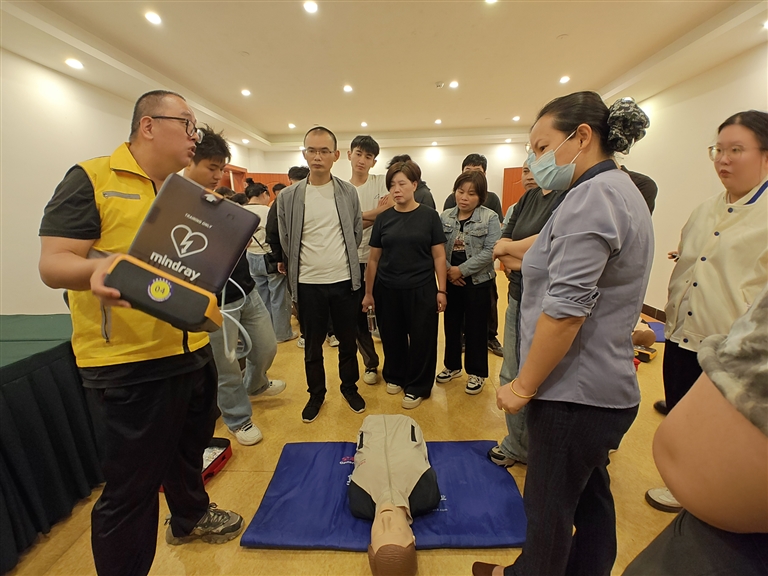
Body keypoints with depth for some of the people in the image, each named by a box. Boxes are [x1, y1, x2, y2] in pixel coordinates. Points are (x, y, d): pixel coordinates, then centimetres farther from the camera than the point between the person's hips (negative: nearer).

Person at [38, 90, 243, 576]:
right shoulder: (91, 179, -7)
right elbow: (53, 263, -13)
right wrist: (96, 270, -34)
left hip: (194, 351, 7)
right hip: (127, 363, -7)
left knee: (189, 449, 25)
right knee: (131, 486, 7)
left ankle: (191, 515, 51)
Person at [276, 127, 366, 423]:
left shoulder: (349, 192, -1)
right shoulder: (288, 196, -3)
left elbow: (357, 233, 7)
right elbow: (286, 242, 4)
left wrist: (343, 263, 9)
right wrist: (300, 266, 9)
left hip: (344, 281, 1)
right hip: (308, 284, 0)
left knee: (348, 340, 14)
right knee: (312, 345, 14)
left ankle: (349, 387, 36)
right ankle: (316, 393, 34)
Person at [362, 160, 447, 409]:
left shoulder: (429, 216, -1)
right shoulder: (383, 218, 3)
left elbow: (439, 256, 0)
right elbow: (374, 258, 6)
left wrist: (441, 290, -4)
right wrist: (368, 292, 7)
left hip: (421, 290, -2)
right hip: (387, 291, 2)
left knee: (421, 339, 6)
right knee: (392, 337, 13)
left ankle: (417, 387, 26)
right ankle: (395, 376, 37)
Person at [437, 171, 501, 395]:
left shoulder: (490, 218, -6)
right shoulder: (445, 217, 4)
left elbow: (490, 252, -14)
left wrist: (461, 270, -17)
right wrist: (448, 270, -14)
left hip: (477, 281, -3)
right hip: (450, 280, 4)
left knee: (475, 328, 6)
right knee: (451, 325, 13)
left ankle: (476, 373, 23)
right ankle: (452, 366, 32)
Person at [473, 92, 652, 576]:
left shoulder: (591, 197, -18)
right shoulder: (624, 192, 15)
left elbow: (565, 310, -24)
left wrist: (524, 385, -16)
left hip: (574, 392, -10)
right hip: (608, 388, 10)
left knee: (549, 510, 12)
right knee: (591, 498, 24)